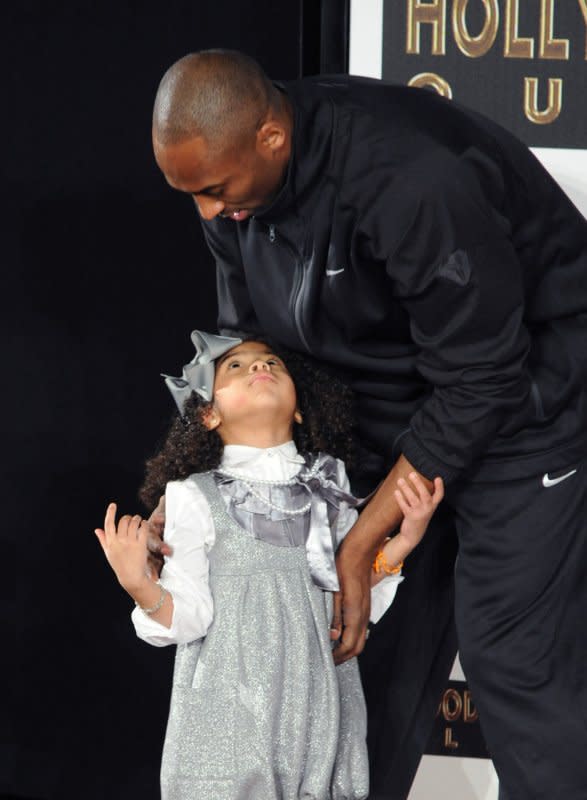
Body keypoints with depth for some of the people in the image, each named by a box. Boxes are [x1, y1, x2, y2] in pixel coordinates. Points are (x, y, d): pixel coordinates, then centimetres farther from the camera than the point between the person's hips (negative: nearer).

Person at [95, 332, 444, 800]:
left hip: (319, 705, 4)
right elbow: (187, 618, -7)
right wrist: (140, 587, -25)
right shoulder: (194, 497, -4)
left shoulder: (329, 487, 8)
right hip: (231, 705, -3)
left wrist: (404, 541, 0)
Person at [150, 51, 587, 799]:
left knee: (511, 652, -11)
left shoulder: (412, 180, -34)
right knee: (375, 639, 5)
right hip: (393, 401, 7)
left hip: (520, 393, -7)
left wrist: (361, 543, -23)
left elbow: (480, 382, -27)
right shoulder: (232, 182, -10)